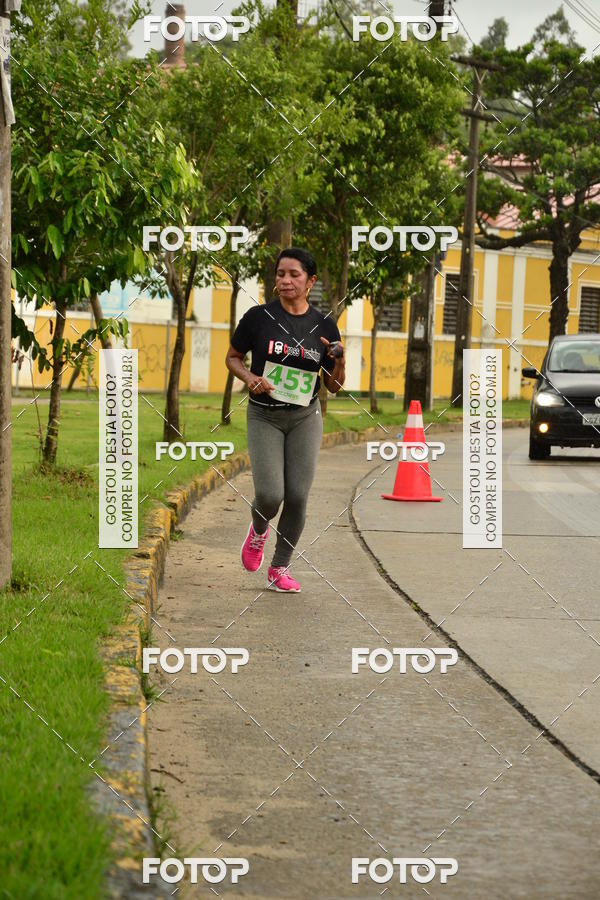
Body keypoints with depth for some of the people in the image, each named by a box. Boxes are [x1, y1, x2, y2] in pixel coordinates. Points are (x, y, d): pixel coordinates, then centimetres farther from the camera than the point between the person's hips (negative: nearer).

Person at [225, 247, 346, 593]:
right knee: (270, 494, -14)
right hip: (264, 416, -2)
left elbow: (334, 387, 5)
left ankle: (280, 568, 16)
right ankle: (259, 530, 22)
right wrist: (250, 377, -12)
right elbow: (232, 357, 7)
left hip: (305, 417, 2)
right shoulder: (259, 317, -6)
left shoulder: (324, 325, -1)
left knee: (297, 496, -3)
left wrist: (340, 360, -15)